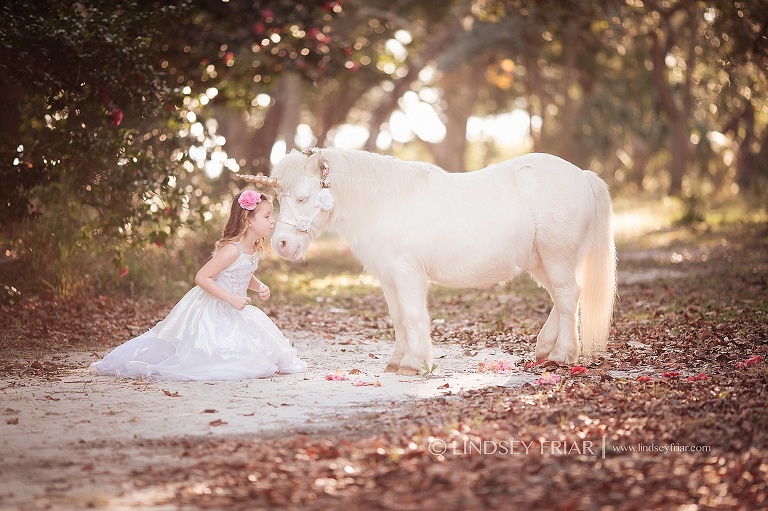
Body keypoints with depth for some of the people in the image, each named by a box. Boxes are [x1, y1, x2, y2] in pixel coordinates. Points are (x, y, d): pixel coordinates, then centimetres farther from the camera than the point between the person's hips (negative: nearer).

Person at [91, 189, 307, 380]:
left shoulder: (255, 248, 3)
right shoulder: (232, 249, -25)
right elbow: (201, 277, -26)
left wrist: (259, 286, 1)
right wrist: (230, 298, -29)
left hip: (233, 311, 9)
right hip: (211, 310, -9)